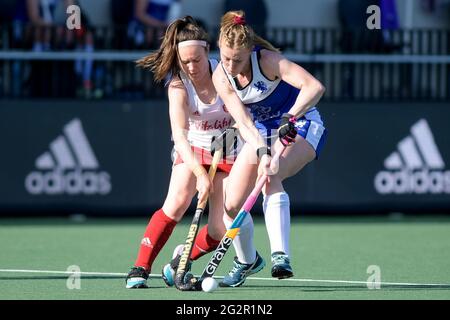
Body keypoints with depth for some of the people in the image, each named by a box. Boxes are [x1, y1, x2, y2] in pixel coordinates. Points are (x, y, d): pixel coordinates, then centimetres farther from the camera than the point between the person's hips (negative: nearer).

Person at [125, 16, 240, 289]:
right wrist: (200, 174, -44)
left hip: (230, 155, 1)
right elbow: (179, 134, -31)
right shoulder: (178, 86, -20)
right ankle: (140, 268, -20)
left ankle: (184, 257, 24)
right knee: (177, 202, -27)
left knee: (220, 231, -7)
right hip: (192, 150, -1)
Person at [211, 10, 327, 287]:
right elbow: (243, 122, -25)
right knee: (230, 205, -3)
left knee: (271, 177, -36)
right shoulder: (221, 78, -15)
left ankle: (281, 256, -42)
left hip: (300, 126, -5)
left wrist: (291, 117, -51)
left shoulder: (267, 60, -27)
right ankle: (247, 261, 25)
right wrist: (262, 152, -42)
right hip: (261, 133, 5)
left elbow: (315, 87, -37)